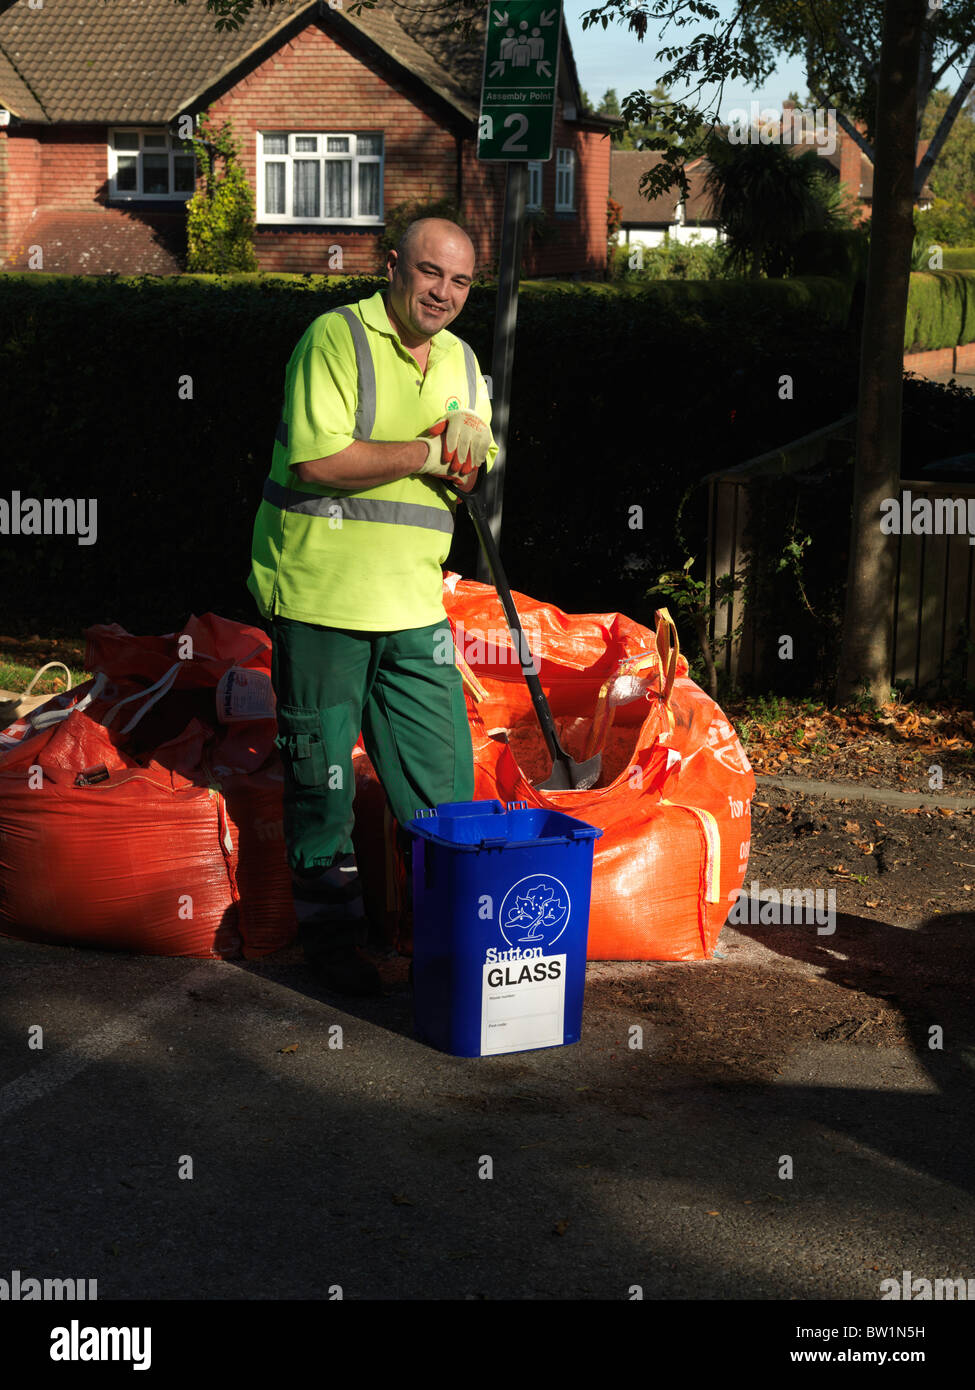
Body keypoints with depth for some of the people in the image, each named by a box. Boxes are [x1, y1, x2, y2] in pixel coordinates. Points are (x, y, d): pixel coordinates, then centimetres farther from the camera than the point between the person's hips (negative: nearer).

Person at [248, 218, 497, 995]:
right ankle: (330, 931, 20)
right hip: (320, 594, -5)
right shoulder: (337, 338, -9)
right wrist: (428, 452, -14)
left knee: (443, 779, 7)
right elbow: (315, 460, -20)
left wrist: (466, 456, -10)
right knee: (322, 778, 6)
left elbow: (475, 472, 15)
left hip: (414, 605, 6)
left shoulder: (461, 362, 13)